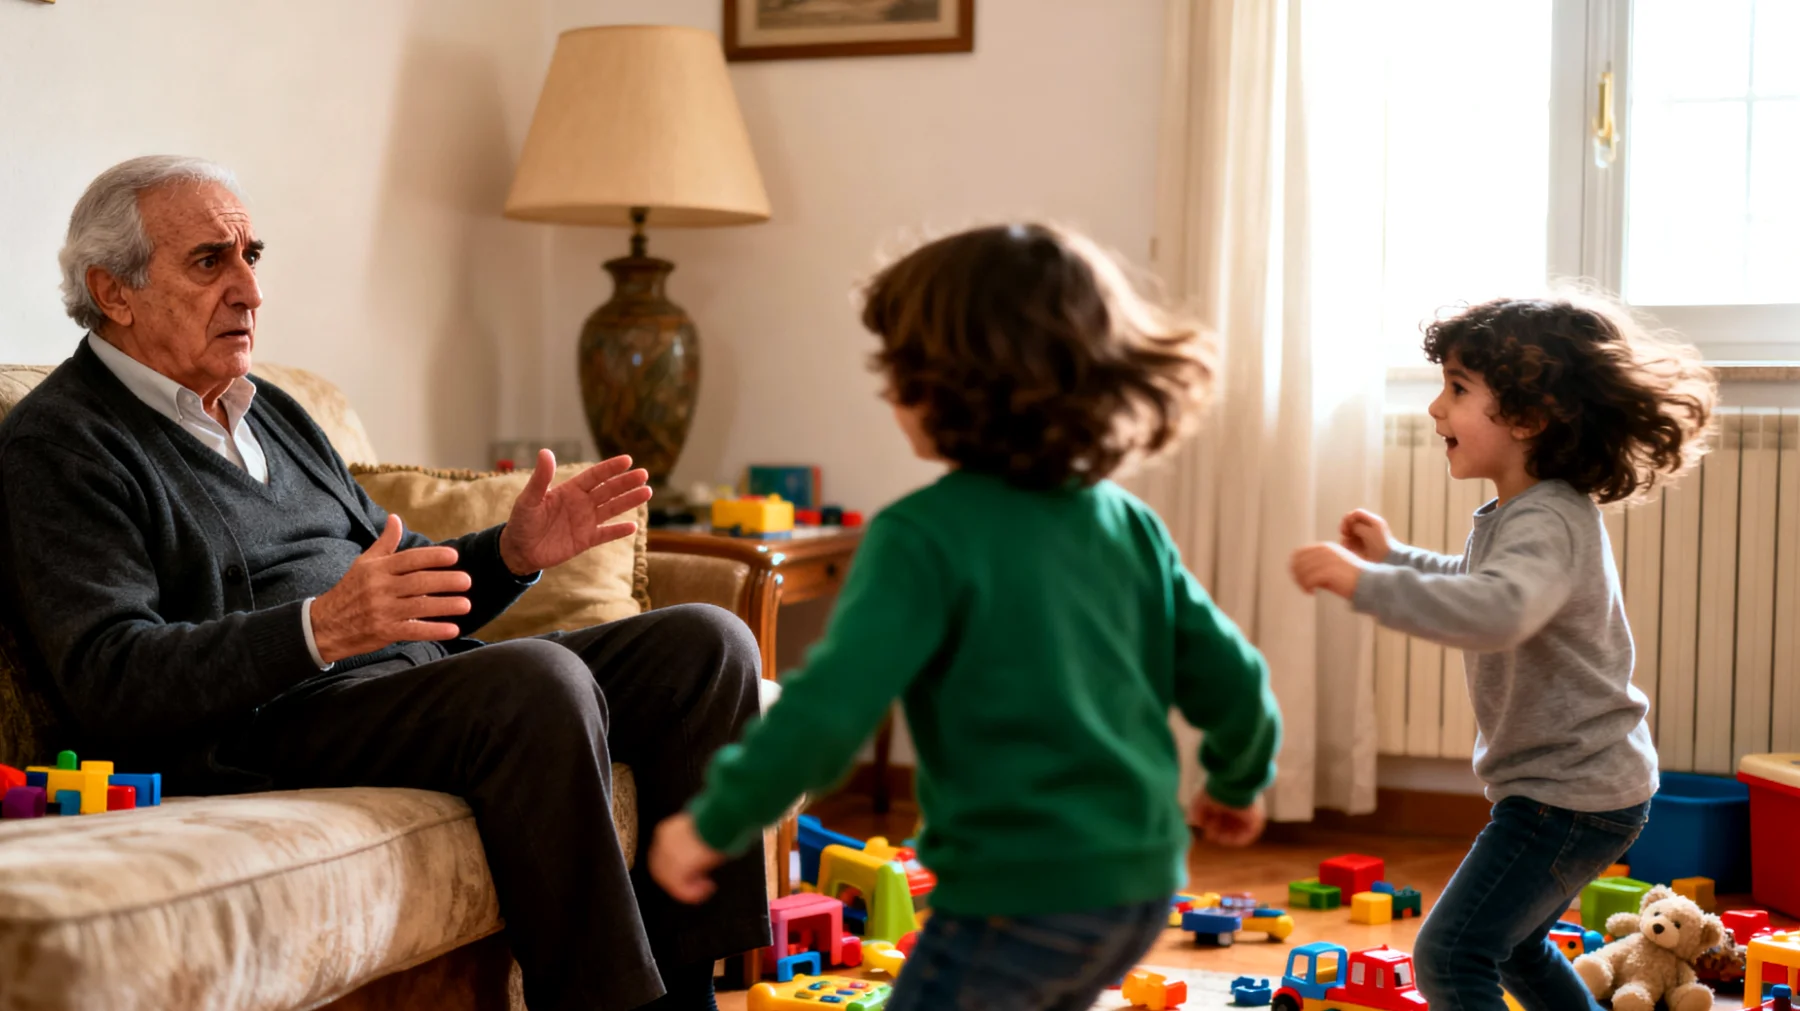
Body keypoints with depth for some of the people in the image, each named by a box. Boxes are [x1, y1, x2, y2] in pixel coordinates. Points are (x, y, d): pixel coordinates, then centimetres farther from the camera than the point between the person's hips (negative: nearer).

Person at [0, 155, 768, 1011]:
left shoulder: (270, 410, 24)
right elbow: (106, 683, -15)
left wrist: (514, 552, 3)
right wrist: (320, 629, -28)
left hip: (429, 679, 9)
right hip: (260, 730, -9)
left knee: (706, 645, -5)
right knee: (542, 679, -34)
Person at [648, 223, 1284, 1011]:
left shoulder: (924, 536, -14)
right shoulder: (1129, 525, 6)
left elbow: (831, 705, -22)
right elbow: (1233, 681, 11)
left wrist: (715, 823, -10)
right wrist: (1239, 782, 31)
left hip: (1018, 893, -7)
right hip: (1142, 883, 7)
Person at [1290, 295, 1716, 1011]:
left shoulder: (1547, 523, -26)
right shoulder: (1515, 514, 7)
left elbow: (1498, 610, -48)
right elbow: (1477, 581, 30)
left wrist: (1366, 582, -51)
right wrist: (1395, 555, 20)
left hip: (1572, 792, -11)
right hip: (1568, 781, 11)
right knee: (1512, 943, 28)